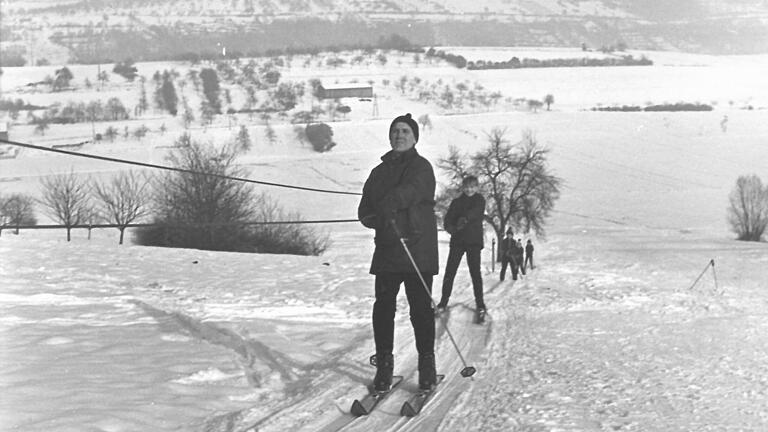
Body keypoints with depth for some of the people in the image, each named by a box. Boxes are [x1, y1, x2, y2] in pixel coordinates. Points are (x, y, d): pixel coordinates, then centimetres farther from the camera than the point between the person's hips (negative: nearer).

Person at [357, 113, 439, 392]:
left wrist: (389, 203, -39)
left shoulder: (421, 167, 2)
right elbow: (365, 210, 15)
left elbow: (412, 190, -20)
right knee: (383, 306, 1)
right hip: (386, 249, 4)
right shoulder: (379, 172, 18)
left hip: (418, 250, -4)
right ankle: (384, 363, 10)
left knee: (421, 307, -3)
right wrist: (379, 219, -8)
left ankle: (426, 362, 8)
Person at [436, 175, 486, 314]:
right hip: (457, 240, 2)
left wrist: (465, 218, -36)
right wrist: (450, 228, -21)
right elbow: (448, 218, 3)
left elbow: (476, 212, -16)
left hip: (474, 241, -2)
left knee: (475, 272, -5)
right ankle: (444, 300, 6)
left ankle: (479, 303, 2)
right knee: (450, 271, -2)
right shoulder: (457, 202, 12)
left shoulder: (480, 200, 5)